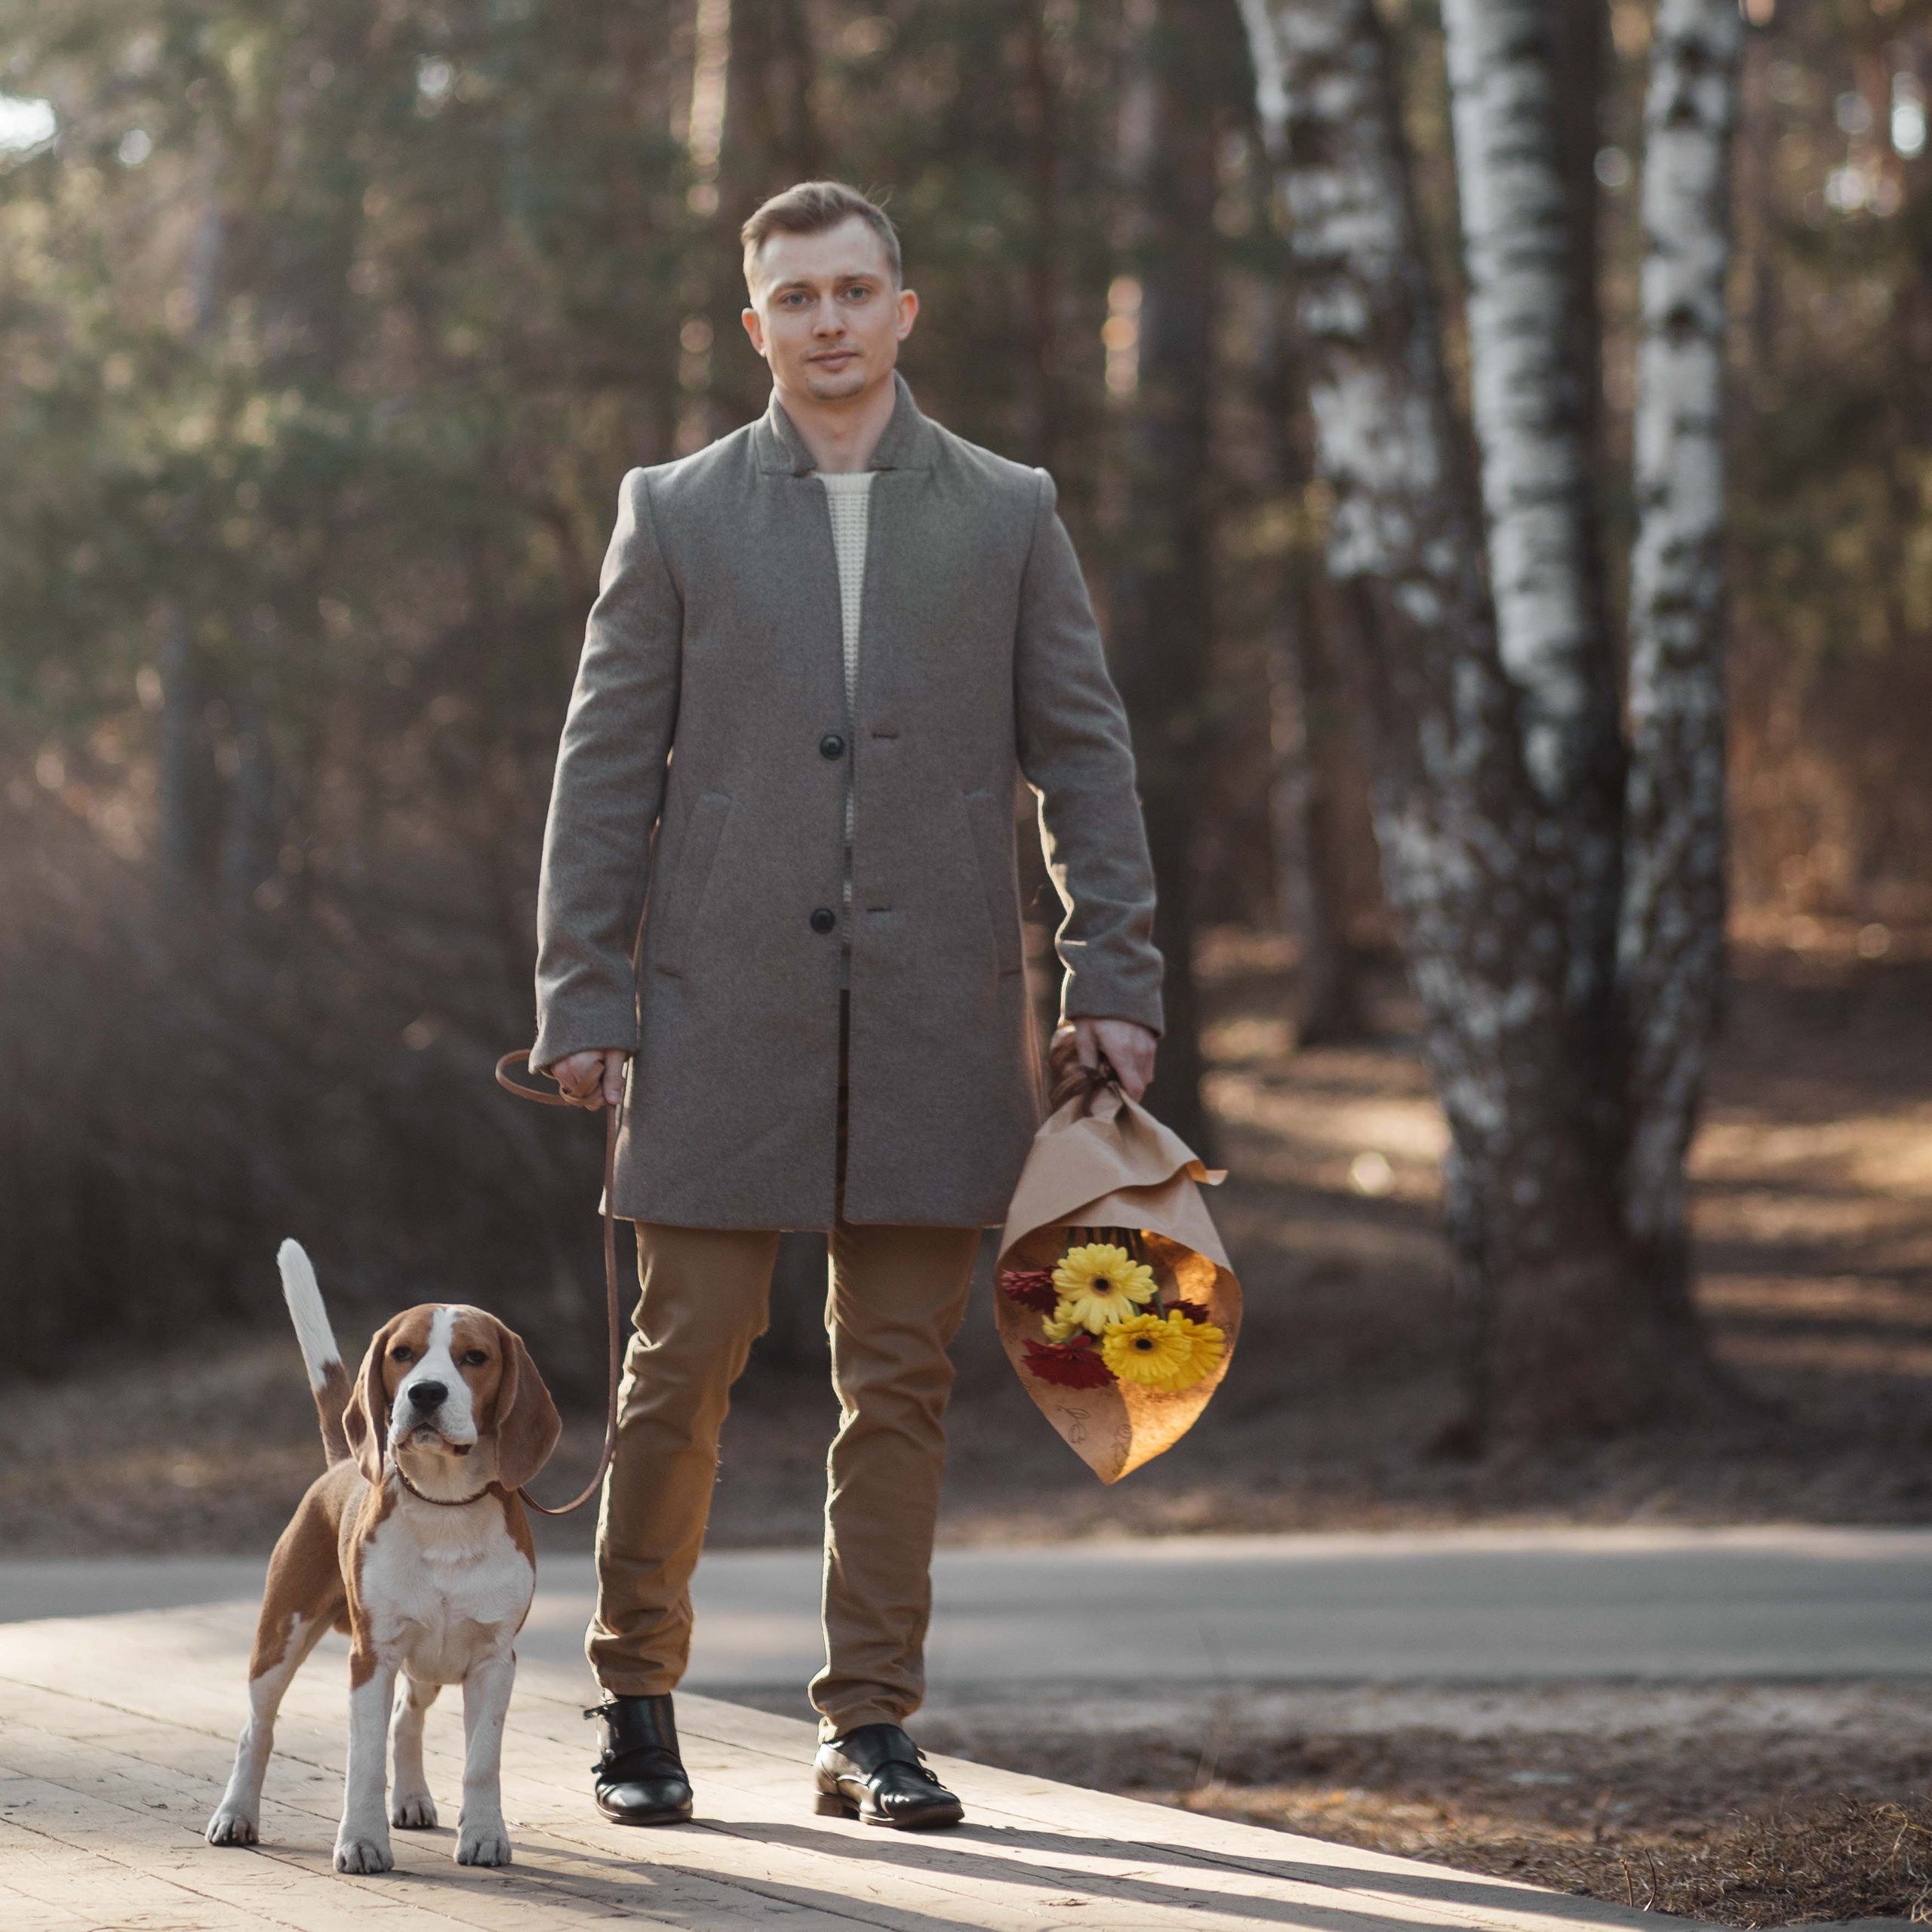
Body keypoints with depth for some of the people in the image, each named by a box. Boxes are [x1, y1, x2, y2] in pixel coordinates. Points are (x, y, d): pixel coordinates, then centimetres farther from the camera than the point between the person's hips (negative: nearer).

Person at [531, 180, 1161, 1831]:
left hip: (934, 1014, 1)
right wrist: (582, 996, -1)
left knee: (900, 1383, 3)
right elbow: (606, 768, 6)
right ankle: (638, 1696, 16)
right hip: (723, 1011, -1)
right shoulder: (675, 515, 7)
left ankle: (871, 1728, 9)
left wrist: (1114, 980, 1)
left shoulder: (1008, 515, 9)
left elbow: (1084, 755, 9)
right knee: (685, 1366, 0)